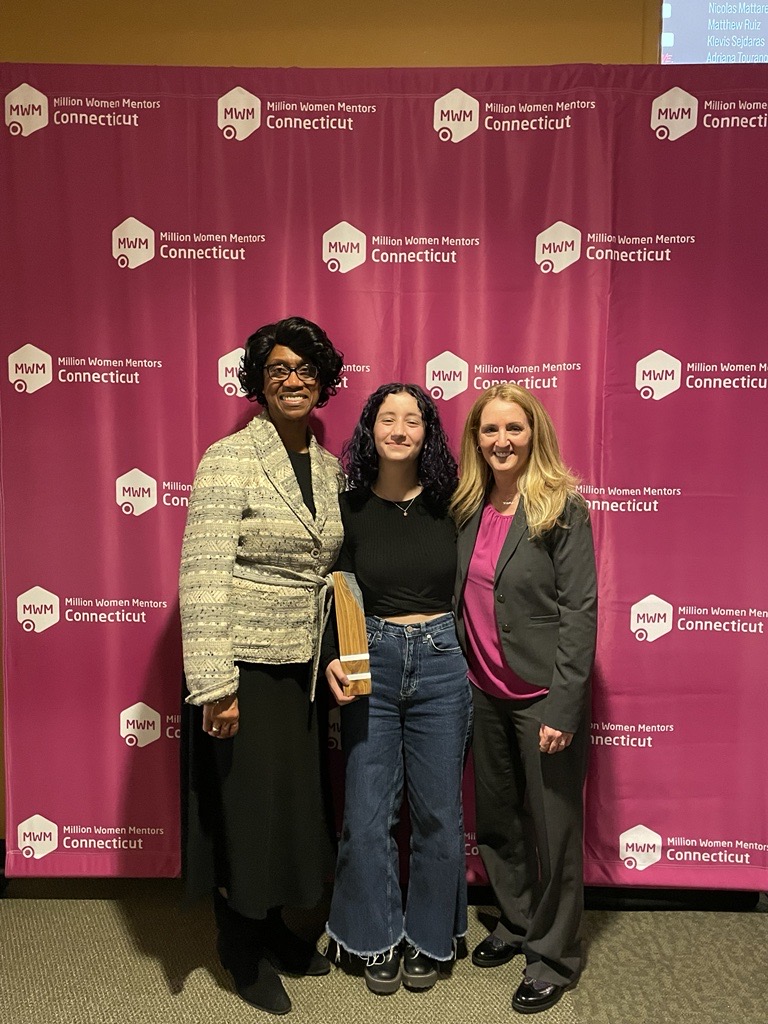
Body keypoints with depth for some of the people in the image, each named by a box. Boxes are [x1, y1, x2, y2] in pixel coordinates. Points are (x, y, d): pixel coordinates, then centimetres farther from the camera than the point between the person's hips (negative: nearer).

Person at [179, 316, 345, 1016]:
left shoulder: (329, 467, 7)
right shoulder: (231, 458, -13)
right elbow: (203, 574, -18)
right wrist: (214, 684, -20)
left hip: (303, 664, 6)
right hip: (244, 665, -6)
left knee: (294, 799, 17)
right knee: (247, 806, 8)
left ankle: (272, 929, 42)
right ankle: (243, 951, 33)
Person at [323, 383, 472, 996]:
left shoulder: (451, 504, -1)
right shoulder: (349, 508, -2)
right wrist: (332, 659, -11)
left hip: (441, 665, 0)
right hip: (371, 668, 0)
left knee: (438, 812, 11)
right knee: (368, 815, 7)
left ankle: (428, 939, 34)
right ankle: (380, 940, 31)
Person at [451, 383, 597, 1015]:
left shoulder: (563, 509, -12)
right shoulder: (470, 508, 4)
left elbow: (580, 610, -14)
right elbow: (463, 599, 10)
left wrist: (563, 707, -18)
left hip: (543, 697, -5)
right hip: (487, 693, 6)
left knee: (552, 828, 9)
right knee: (495, 820, 19)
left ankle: (553, 955, 32)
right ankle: (516, 924, 44)